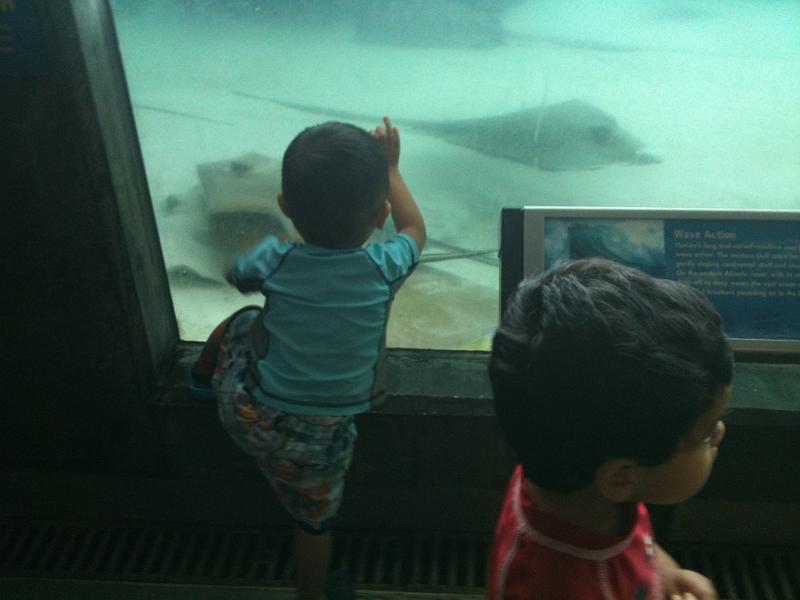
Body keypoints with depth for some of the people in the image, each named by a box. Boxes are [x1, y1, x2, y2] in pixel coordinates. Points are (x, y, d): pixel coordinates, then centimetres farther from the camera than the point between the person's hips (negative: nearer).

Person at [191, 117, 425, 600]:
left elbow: (236, 275, 11)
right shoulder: (384, 270, -18)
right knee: (315, 522, 22)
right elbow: (415, 228, 6)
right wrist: (390, 167, 16)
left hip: (245, 411, 2)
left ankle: (206, 378, 54)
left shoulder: (274, 262, -15)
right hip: (316, 439, -2)